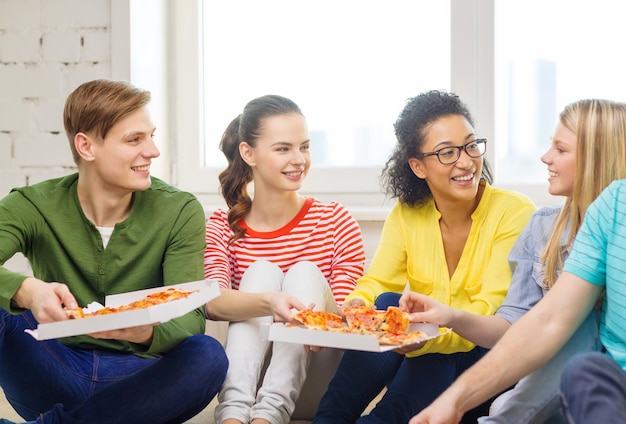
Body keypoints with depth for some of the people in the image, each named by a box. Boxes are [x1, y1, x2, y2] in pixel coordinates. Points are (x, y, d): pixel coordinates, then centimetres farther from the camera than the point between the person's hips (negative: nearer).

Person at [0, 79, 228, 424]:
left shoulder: (180, 212, -4)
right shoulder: (32, 207, -4)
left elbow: (191, 317, -13)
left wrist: (149, 332, -36)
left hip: (138, 378, 1)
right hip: (57, 374, 0)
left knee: (207, 354, -31)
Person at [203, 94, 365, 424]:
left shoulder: (335, 221, -1)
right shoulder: (222, 227, 1)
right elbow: (211, 303, -19)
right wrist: (269, 303, -43)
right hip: (245, 366, 0)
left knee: (306, 273, -20)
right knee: (261, 271, -19)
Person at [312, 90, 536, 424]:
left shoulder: (514, 212, -12)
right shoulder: (406, 214, 1)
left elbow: (491, 311, -21)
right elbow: (377, 283, -6)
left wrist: (428, 338, -39)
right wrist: (354, 309, -30)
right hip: (420, 355, 3)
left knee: (436, 355, -32)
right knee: (389, 303, -24)